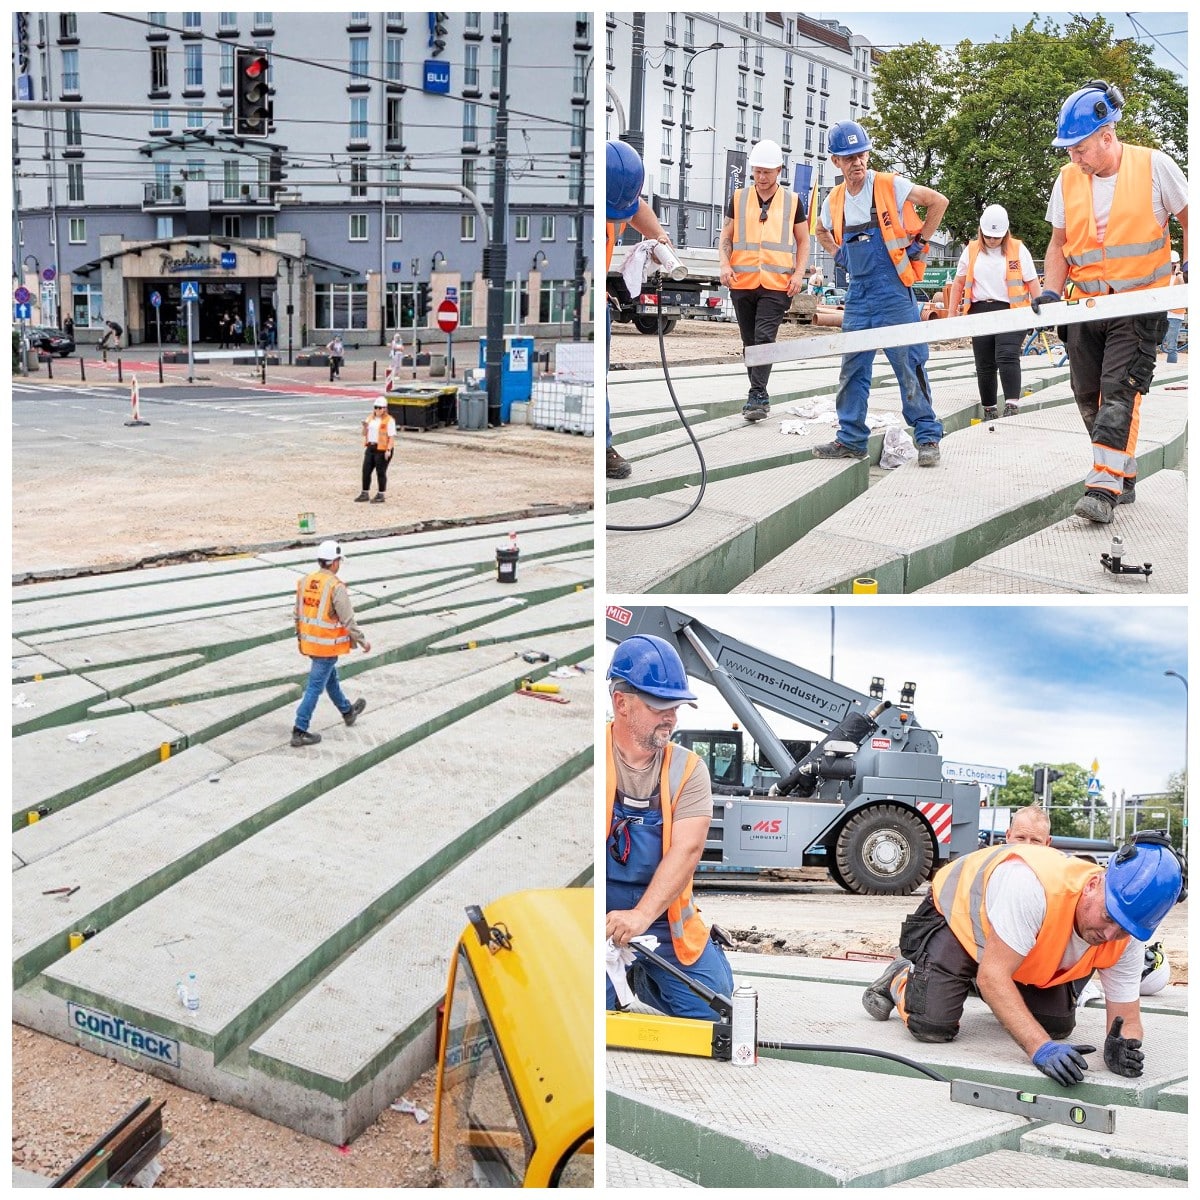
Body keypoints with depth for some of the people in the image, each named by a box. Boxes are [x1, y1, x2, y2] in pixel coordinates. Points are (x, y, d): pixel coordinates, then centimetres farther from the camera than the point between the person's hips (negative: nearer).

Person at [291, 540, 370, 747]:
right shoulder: (336, 587, -21)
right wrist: (362, 641, -6)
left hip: (309, 642, 8)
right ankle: (300, 732, 3)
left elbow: (298, 615, 10)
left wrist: (300, 637, 22)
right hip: (327, 646, -8)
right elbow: (348, 620, -19)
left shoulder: (305, 582, 1)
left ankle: (348, 712, 46)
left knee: (331, 678, 25)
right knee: (315, 687, 0)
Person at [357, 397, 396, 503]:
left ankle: (381, 495, 11)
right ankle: (365, 493, 18)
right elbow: (365, 434, 18)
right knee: (366, 470, 7)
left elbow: (392, 436, -13)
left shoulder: (389, 420, -9)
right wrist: (365, 426, -3)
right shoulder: (370, 418, 12)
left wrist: (388, 450, -22)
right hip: (371, 447, 7)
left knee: (381, 472, 1)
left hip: (382, 449, -7)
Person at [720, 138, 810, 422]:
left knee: (765, 338, -15)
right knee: (749, 341, 8)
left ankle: (758, 396, -16)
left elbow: (803, 241, 11)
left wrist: (799, 273, -3)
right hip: (742, 282, 3)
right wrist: (725, 264, -5)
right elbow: (726, 236, 12)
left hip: (777, 284, -3)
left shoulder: (793, 201, 7)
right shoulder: (738, 198, 10)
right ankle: (758, 396, 19)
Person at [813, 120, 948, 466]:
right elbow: (821, 231, 30)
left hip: (893, 291, -6)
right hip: (858, 292, 6)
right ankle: (850, 439, 17)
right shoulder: (834, 200, 9)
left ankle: (928, 438, 1)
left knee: (909, 366, -5)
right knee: (852, 369, 8)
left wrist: (920, 242, -4)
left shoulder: (890, 186, -7)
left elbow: (938, 201, -4)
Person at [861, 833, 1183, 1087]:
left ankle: (993, 995, 26)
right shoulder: (1035, 887, -45)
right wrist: (1040, 1048, -51)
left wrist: (1124, 1047, -41)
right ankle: (900, 979, 14)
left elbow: (1126, 1017, -17)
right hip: (957, 915, -6)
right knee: (933, 1027, -20)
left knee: (1058, 1027, -4)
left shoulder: (1127, 938, -25)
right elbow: (992, 974, -42)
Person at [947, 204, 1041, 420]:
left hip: (1010, 311, -3)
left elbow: (1032, 284, 2)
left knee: (1007, 357, -19)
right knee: (984, 365, 7)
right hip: (980, 311, 3)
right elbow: (958, 283, 16)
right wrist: (952, 313, 12)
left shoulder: (1018, 250, 3)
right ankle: (989, 410, 18)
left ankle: (1012, 406, -23)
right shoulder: (971, 251, 10)